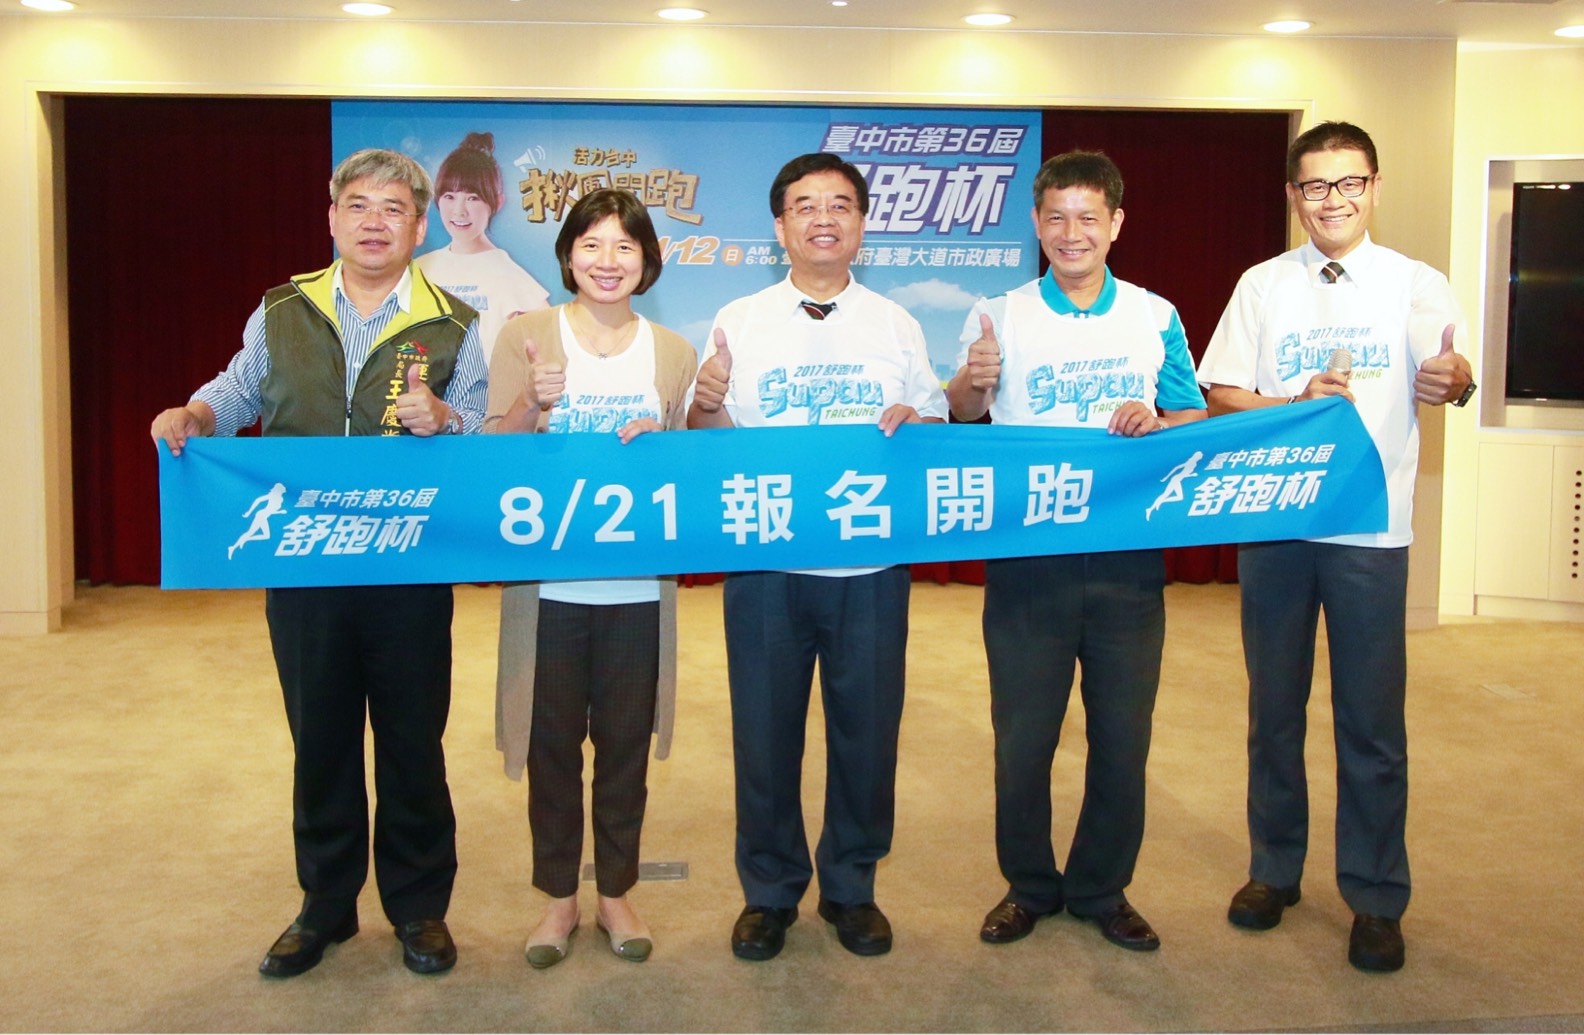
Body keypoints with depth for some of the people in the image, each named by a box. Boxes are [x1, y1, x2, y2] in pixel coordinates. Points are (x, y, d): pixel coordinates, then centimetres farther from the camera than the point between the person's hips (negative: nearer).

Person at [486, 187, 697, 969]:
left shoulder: (673, 351, 6)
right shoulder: (526, 336, -1)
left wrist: (661, 444, -12)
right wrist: (532, 405, -24)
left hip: (638, 582, 2)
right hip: (549, 579, -1)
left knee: (625, 742, 10)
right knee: (553, 742, 8)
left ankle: (616, 892, 27)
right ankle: (558, 897, 25)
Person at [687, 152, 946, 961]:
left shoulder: (896, 326, 10)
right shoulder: (739, 322, 6)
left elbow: (936, 431, 10)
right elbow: (707, 444, 4)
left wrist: (913, 425, -13)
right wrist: (706, 406, -18)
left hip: (870, 563, 1)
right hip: (765, 560, -1)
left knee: (866, 728, 6)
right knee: (764, 728, 5)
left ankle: (851, 887, 25)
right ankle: (768, 890, 22)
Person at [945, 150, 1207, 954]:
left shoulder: (1155, 318, 6)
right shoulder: (998, 316, 2)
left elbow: (1196, 421, 9)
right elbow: (959, 418, 2)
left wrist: (1155, 422, -13)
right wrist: (972, 385, -20)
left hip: (1128, 558, 1)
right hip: (1026, 557, -1)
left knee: (1122, 736, 9)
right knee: (1021, 735, 6)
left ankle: (1103, 889, 26)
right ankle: (1028, 886, 25)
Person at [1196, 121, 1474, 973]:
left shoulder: (1416, 285, 2)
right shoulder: (1262, 286, 6)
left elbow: (1448, 374, -14)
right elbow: (1218, 397, 2)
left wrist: (1455, 381, -37)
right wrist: (1298, 405, -15)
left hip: (1371, 527, -2)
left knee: (1372, 721, 3)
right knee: (1273, 709, 12)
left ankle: (1375, 898, 17)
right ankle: (1273, 868, 28)